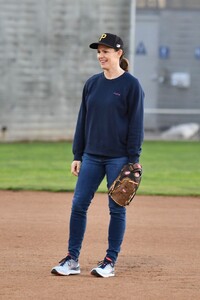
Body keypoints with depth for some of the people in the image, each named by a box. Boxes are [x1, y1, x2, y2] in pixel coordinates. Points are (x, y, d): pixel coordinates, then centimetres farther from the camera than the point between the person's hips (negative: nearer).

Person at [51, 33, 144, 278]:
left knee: (116, 209, 2)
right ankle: (72, 260, 7)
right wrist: (77, 156, 9)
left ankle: (110, 262, 9)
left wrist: (133, 160, -11)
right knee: (78, 204, 1)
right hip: (92, 156, 5)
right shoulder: (92, 83, 9)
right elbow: (83, 121, 13)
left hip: (118, 157, -5)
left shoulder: (131, 85, -6)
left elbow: (136, 124, -7)